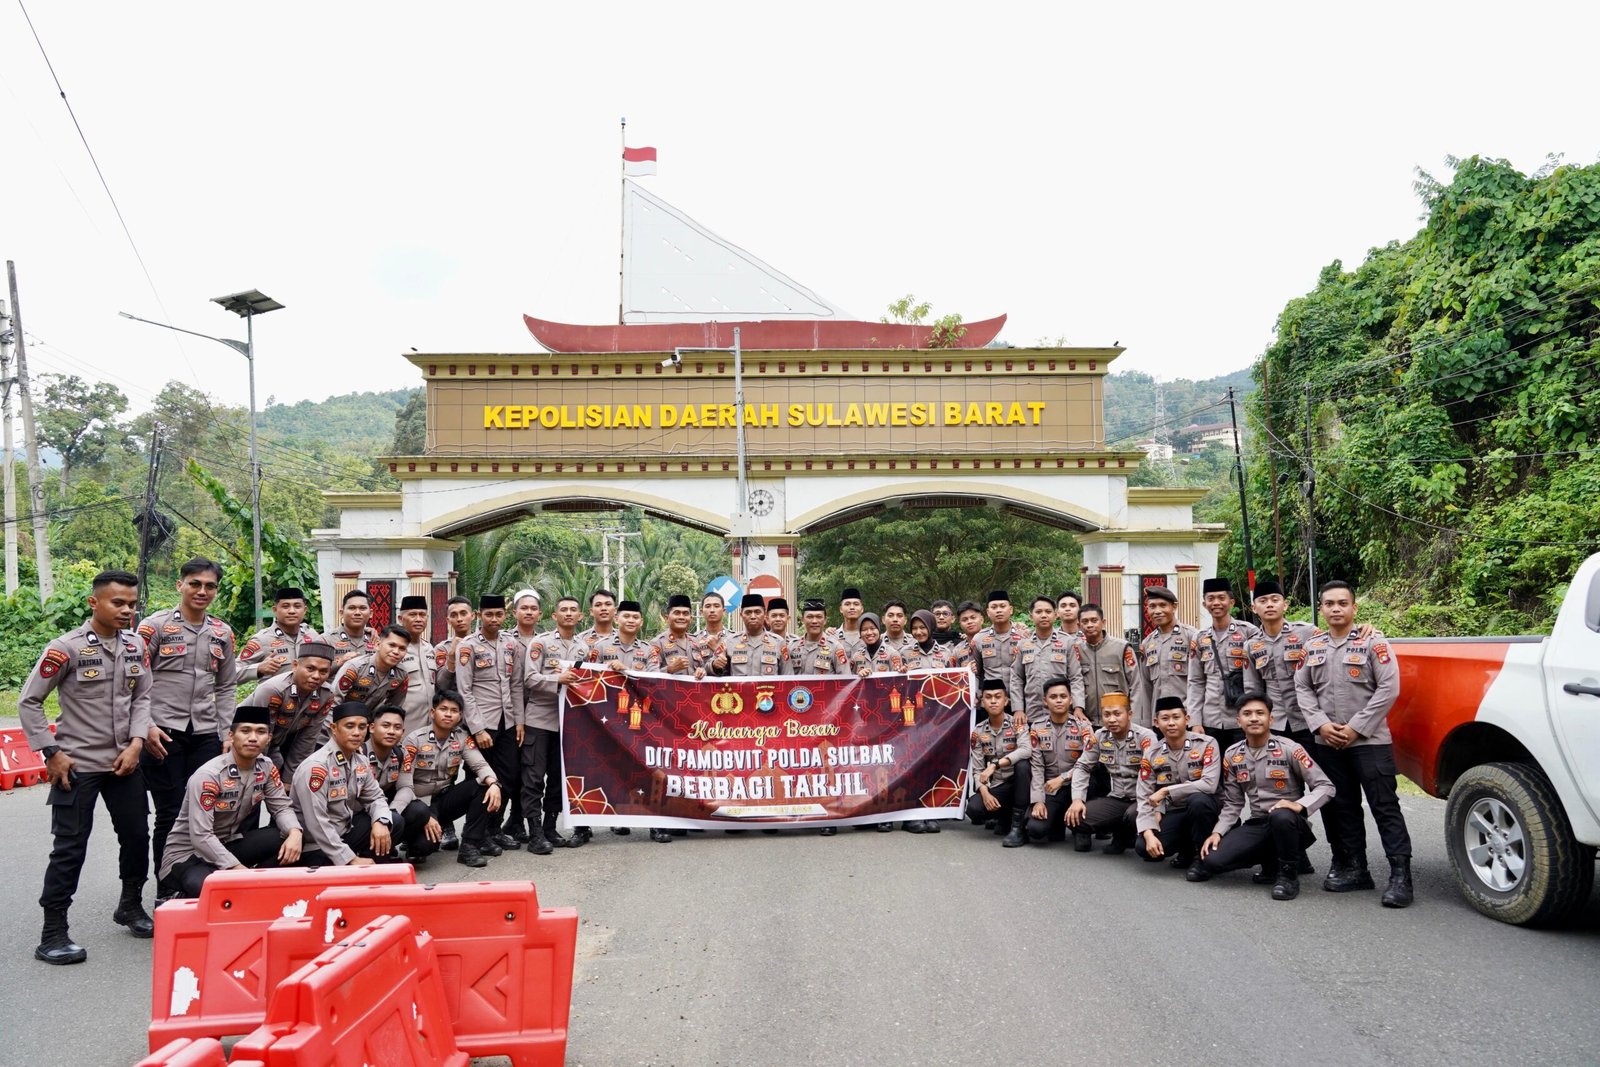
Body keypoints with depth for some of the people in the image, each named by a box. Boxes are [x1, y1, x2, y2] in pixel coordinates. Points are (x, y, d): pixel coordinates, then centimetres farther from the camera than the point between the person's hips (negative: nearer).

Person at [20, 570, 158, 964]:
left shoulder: (136, 645, 3)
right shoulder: (67, 648, -13)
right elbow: (28, 702, -8)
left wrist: (136, 742, -5)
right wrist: (51, 753, -11)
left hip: (124, 762, 5)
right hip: (77, 765, -5)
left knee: (137, 835, 14)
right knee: (70, 848, -1)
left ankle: (131, 906, 35)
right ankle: (52, 934, 9)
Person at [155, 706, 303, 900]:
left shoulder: (266, 768, -3)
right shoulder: (208, 775, -23)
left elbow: (282, 806, -1)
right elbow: (200, 837, -27)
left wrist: (294, 832, -25)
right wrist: (239, 870, -32)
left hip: (228, 845, 6)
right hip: (187, 855, -6)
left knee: (287, 840, -17)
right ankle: (175, 898, -4)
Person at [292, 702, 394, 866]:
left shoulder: (361, 761, 2)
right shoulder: (316, 766, -22)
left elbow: (374, 797, 11)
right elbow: (317, 824, -26)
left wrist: (380, 822, -14)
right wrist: (350, 860, -25)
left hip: (344, 832, 8)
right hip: (314, 846, -8)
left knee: (394, 821, -8)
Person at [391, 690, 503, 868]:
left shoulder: (462, 737, -1)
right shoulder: (415, 739, -14)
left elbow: (480, 765, -13)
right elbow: (404, 786, -18)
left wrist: (493, 784, -37)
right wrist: (426, 817, -30)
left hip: (444, 799, 5)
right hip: (418, 802, -5)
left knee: (485, 786, -20)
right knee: (427, 842, -38)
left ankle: (470, 847, -16)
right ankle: (416, 844, 1)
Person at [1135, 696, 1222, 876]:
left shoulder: (1206, 744, -13)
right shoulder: (1151, 754, -2)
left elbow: (1209, 784, -26)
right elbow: (1145, 799, -3)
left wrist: (1166, 791, -22)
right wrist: (1149, 834, -20)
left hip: (1203, 809, -3)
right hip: (1173, 813, 3)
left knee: (1198, 799, -37)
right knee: (1144, 847, -22)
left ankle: (1201, 854, -12)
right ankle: (1185, 849, 10)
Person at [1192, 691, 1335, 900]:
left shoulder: (1289, 749, -9)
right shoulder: (1231, 756, 4)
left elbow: (1326, 787, -9)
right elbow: (1233, 803, 10)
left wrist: (1300, 805, -27)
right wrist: (1217, 832, -5)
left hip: (1291, 825, -5)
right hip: (1257, 825, 5)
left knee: (1280, 816, -41)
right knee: (1212, 860, -19)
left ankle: (1288, 872, -14)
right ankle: (1273, 857, 8)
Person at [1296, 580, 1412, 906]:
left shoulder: (1373, 642, -4)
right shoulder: (1312, 647, 11)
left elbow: (1389, 688, -10)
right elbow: (1302, 688, 10)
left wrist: (1356, 727, -13)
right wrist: (1321, 724, -6)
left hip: (1370, 741, -5)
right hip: (1327, 743, 6)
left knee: (1385, 807, -6)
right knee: (1340, 807, 10)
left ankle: (1400, 875, -5)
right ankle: (1354, 868, 20)